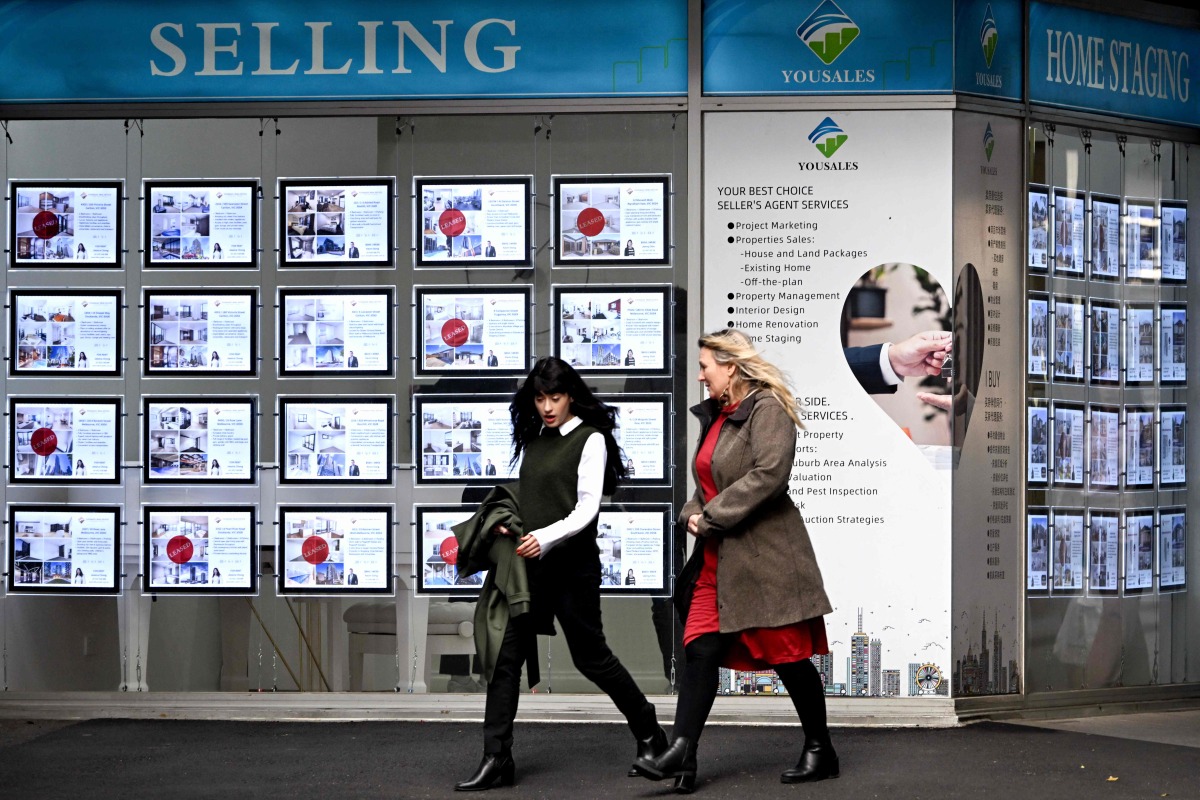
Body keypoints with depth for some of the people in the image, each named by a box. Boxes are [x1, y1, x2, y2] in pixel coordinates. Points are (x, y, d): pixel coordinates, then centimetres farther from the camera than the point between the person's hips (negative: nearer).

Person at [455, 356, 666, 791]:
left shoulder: (590, 440, -6)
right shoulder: (535, 441, 12)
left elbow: (587, 507, -13)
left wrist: (547, 537, -26)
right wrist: (507, 523, -1)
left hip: (572, 564, -6)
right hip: (529, 563, 6)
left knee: (590, 656, 5)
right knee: (505, 654, -3)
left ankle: (649, 734, 26)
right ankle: (496, 759, 0)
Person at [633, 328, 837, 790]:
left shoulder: (767, 409, -10)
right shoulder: (716, 416, 18)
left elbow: (768, 475, -23)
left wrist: (712, 517, -18)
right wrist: (693, 513, 2)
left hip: (764, 554, -8)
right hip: (718, 558, 9)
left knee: (788, 655, 1)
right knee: (700, 649, -3)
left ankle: (820, 751, 15)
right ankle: (681, 754, -7)